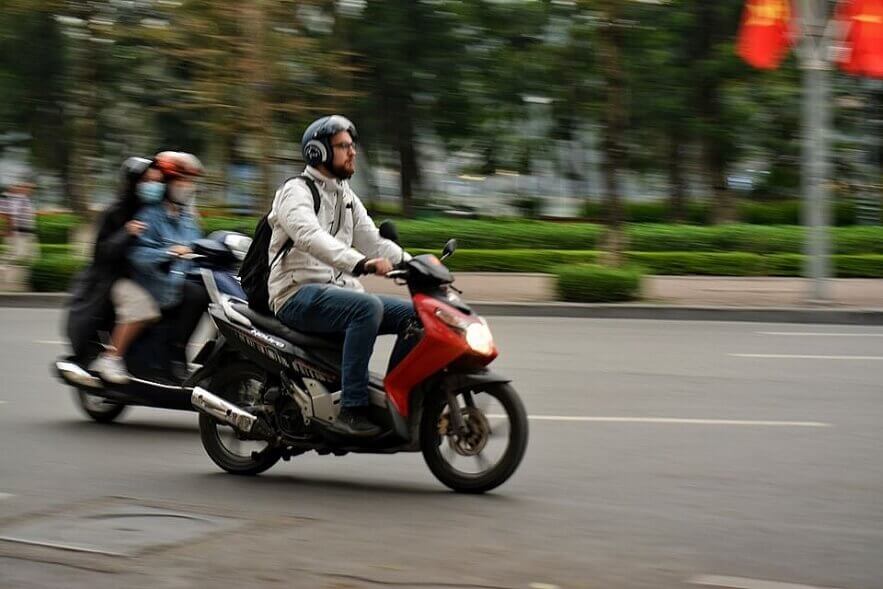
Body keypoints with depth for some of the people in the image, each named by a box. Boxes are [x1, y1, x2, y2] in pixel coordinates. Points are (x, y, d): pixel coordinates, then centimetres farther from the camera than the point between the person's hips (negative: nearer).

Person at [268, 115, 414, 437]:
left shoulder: (346, 197, 21)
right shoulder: (296, 191, -7)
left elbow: (373, 242, 18)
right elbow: (310, 236, -26)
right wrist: (360, 263, -41)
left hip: (337, 291, 8)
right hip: (298, 294, -8)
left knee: (413, 313, -5)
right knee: (368, 308, -34)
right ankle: (352, 409, -35)